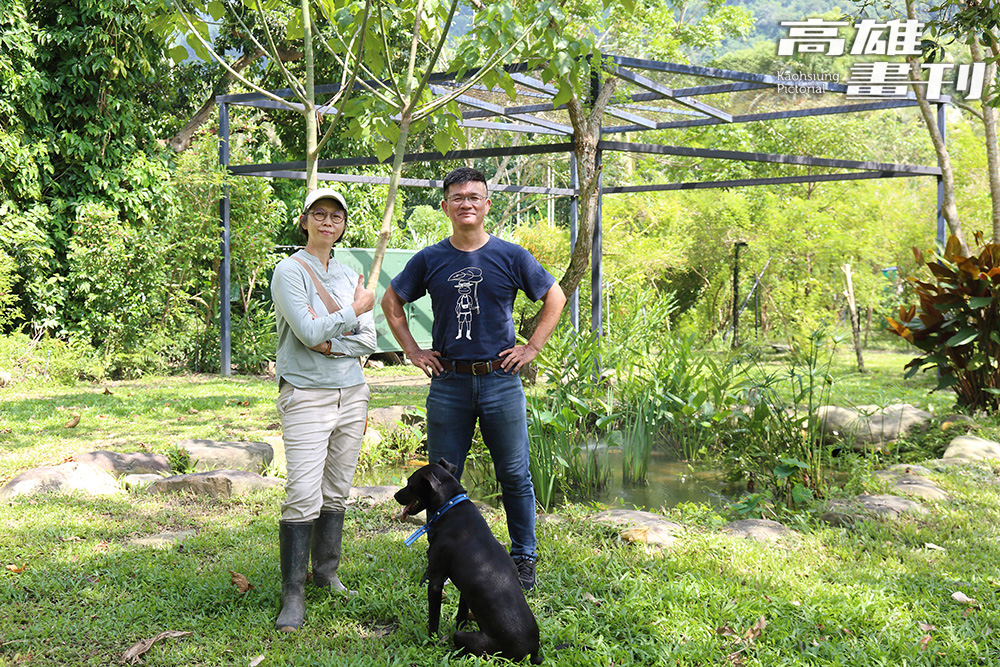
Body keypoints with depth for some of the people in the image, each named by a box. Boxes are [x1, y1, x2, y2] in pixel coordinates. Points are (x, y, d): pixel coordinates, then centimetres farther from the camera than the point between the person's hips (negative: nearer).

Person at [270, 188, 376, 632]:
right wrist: (354, 312, -6)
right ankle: (293, 595, -4)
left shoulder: (349, 277, 13)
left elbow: (369, 341, 8)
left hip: (351, 392, 6)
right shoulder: (289, 272, -5)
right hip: (306, 394, -6)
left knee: (336, 491, 11)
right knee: (303, 495, -11)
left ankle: (326, 571, 26)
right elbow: (309, 333, -16)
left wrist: (331, 341, -8)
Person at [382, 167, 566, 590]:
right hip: (448, 383, 2)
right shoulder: (429, 260, 4)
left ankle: (523, 559, 19)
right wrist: (412, 351, 9)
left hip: (501, 381, -1)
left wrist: (531, 348, 3)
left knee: (515, 477, 5)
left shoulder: (511, 256, 1)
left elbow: (554, 297, 10)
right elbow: (392, 302, 17)